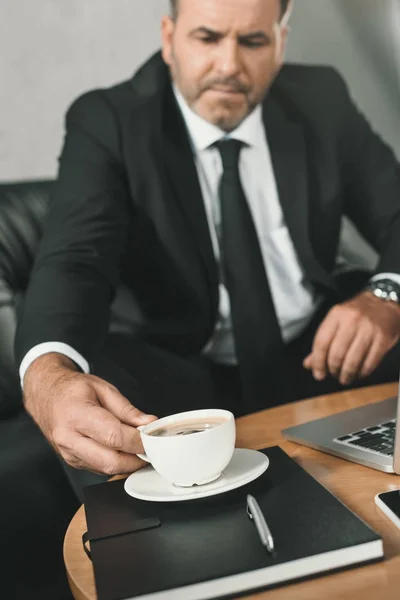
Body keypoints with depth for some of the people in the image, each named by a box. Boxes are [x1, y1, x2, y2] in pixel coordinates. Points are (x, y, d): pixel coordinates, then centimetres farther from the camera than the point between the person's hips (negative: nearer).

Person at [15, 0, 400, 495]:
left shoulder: (321, 102, 2)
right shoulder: (107, 122, -8)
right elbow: (74, 261, -23)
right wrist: (48, 376, -46)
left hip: (318, 357, 4)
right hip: (185, 377, -3)